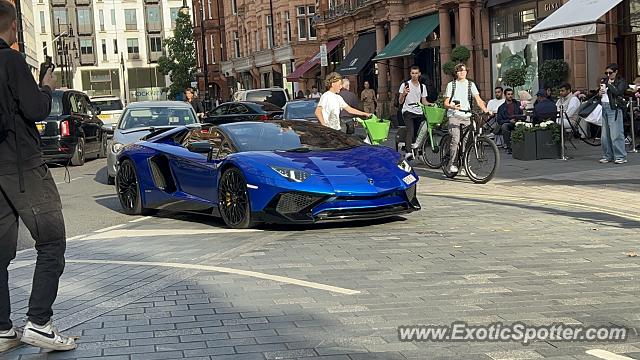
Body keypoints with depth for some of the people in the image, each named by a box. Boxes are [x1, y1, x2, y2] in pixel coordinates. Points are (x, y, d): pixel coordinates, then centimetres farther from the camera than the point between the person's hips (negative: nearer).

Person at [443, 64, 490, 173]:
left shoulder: (471, 84, 13)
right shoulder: (451, 85, 8)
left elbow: (478, 99, 3)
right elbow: (446, 103, 4)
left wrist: (484, 109, -15)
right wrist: (453, 107, -18)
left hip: (466, 116, 3)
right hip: (454, 116, -3)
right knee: (456, 140, -19)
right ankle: (452, 164, -12)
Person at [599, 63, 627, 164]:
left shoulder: (621, 81, 0)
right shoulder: (604, 81, 17)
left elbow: (618, 92, -16)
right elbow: (599, 92, 26)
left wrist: (610, 84, -8)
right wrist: (599, 94, 4)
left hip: (614, 108, -7)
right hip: (604, 108, 7)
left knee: (616, 134, -9)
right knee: (605, 135, 8)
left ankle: (620, 156, -5)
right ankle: (608, 156, 15)